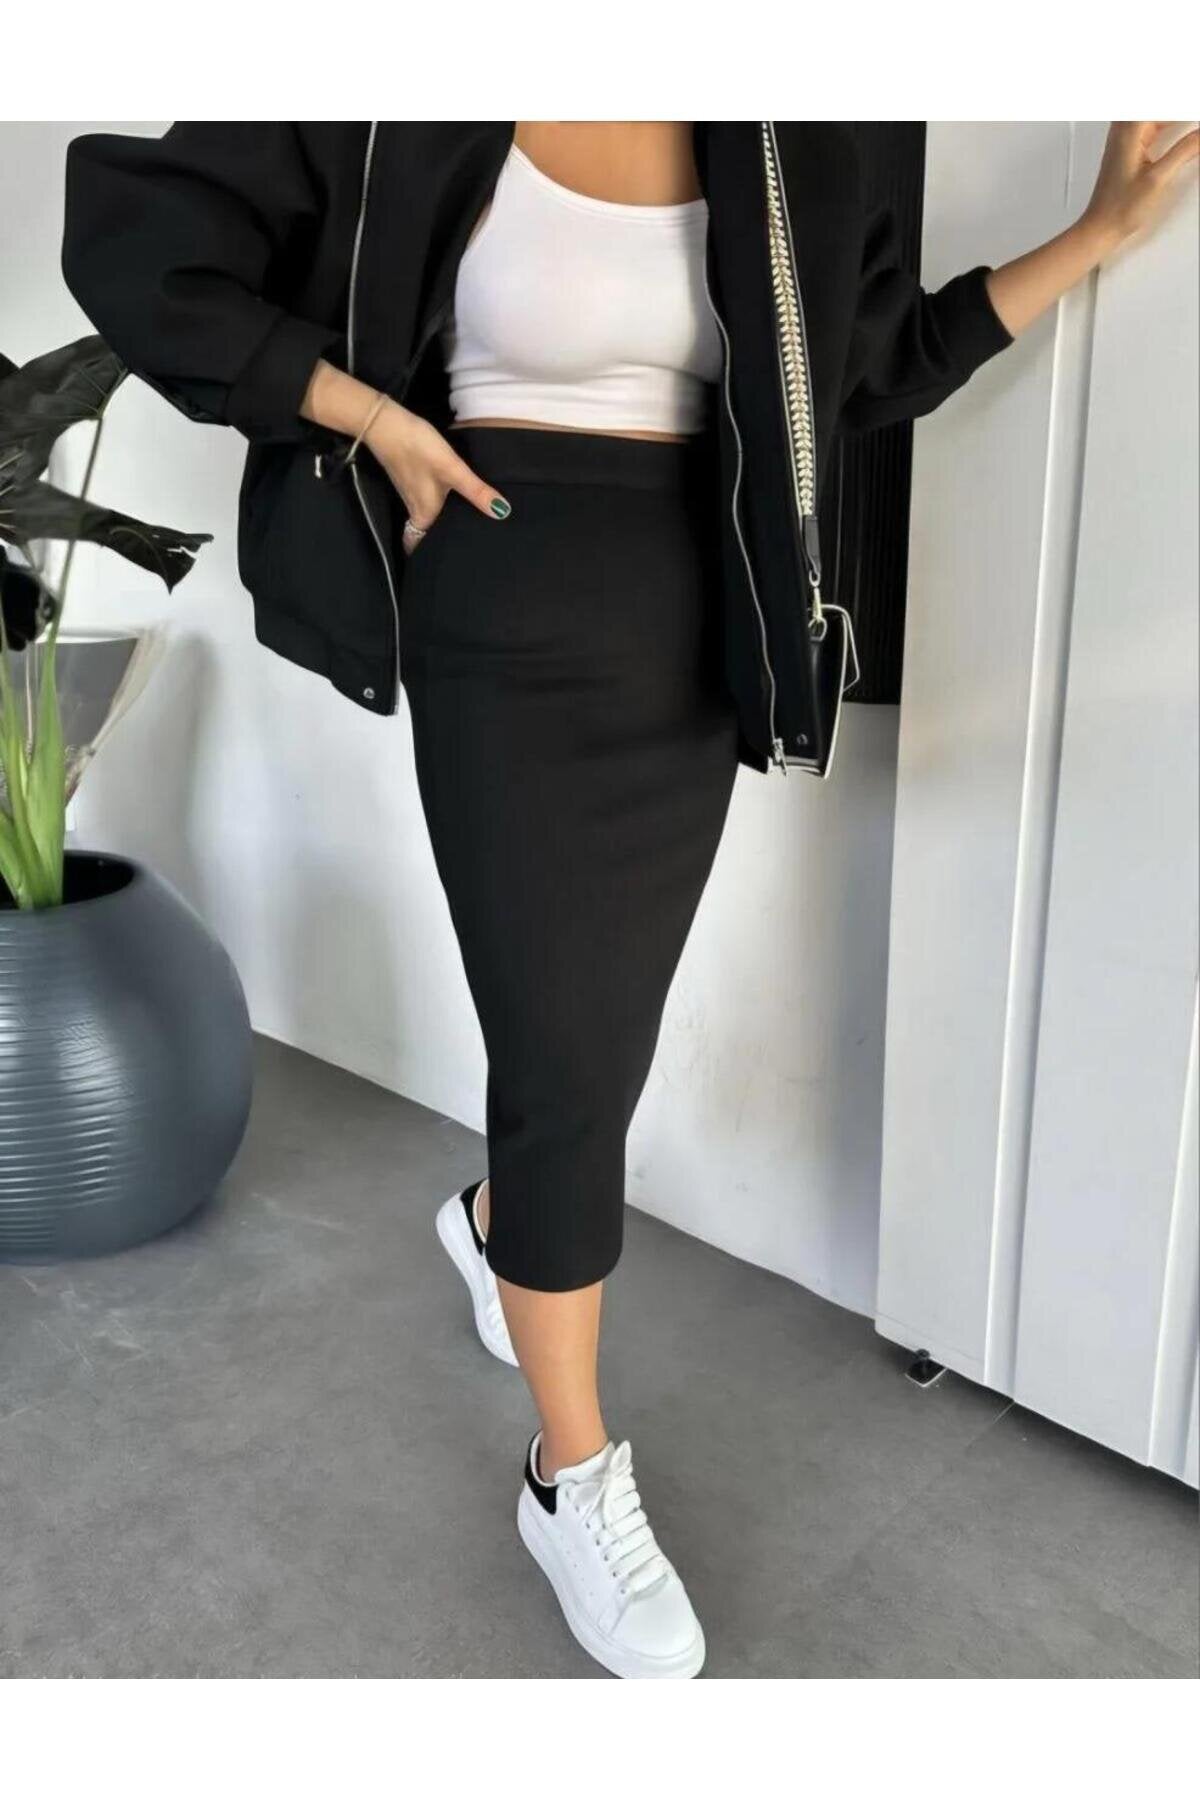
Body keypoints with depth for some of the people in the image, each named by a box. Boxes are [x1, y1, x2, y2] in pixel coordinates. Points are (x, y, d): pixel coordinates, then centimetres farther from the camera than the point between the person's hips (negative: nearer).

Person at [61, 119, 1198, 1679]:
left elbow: (881, 361, 13)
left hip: (690, 641, 5)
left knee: (605, 1031, 15)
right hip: (512, 635, -5)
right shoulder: (411, 127, -7)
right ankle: (573, 1479, 18)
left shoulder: (775, 150, 7)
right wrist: (376, 419, -11)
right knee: (572, 1059, -3)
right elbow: (130, 245, -6)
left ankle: (493, 1218, 49)